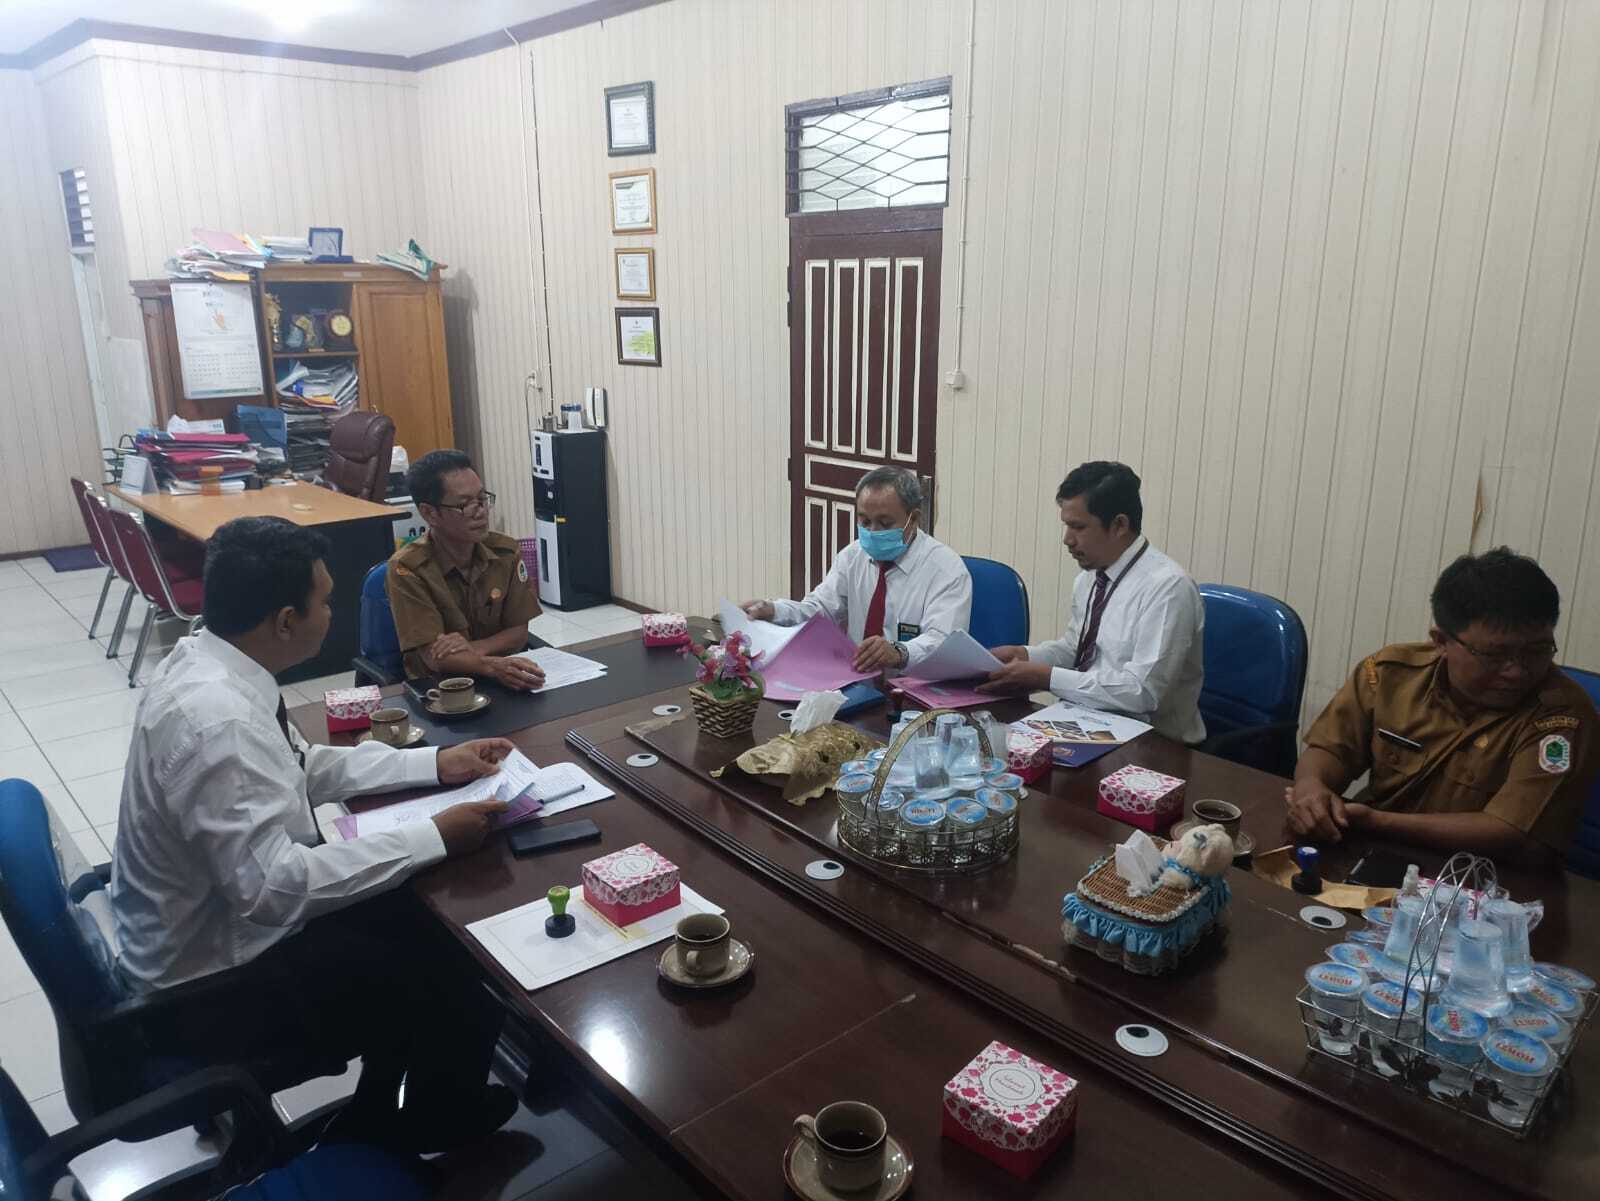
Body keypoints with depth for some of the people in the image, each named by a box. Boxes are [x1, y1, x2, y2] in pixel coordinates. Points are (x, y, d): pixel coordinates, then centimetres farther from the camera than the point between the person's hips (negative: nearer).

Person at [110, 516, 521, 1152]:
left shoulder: (203, 662, -4)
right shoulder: (216, 720, -34)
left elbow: (303, 767, 7)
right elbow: (272, 885, -33)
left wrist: (437, 764, 3)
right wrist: (435, 836, -27)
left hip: (223, 914, 9)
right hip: (213, 982, -9)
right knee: (463, 1006, -5)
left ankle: (378, 1115, 30)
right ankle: (427, 1140, 27)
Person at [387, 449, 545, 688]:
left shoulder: (507, 552, -1)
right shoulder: (407, 569, -13)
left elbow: (519, 632, 3)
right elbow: (433, 656, -17)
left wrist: (474, 649, -16)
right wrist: (493, 666, -34)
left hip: (501, 680, 5)